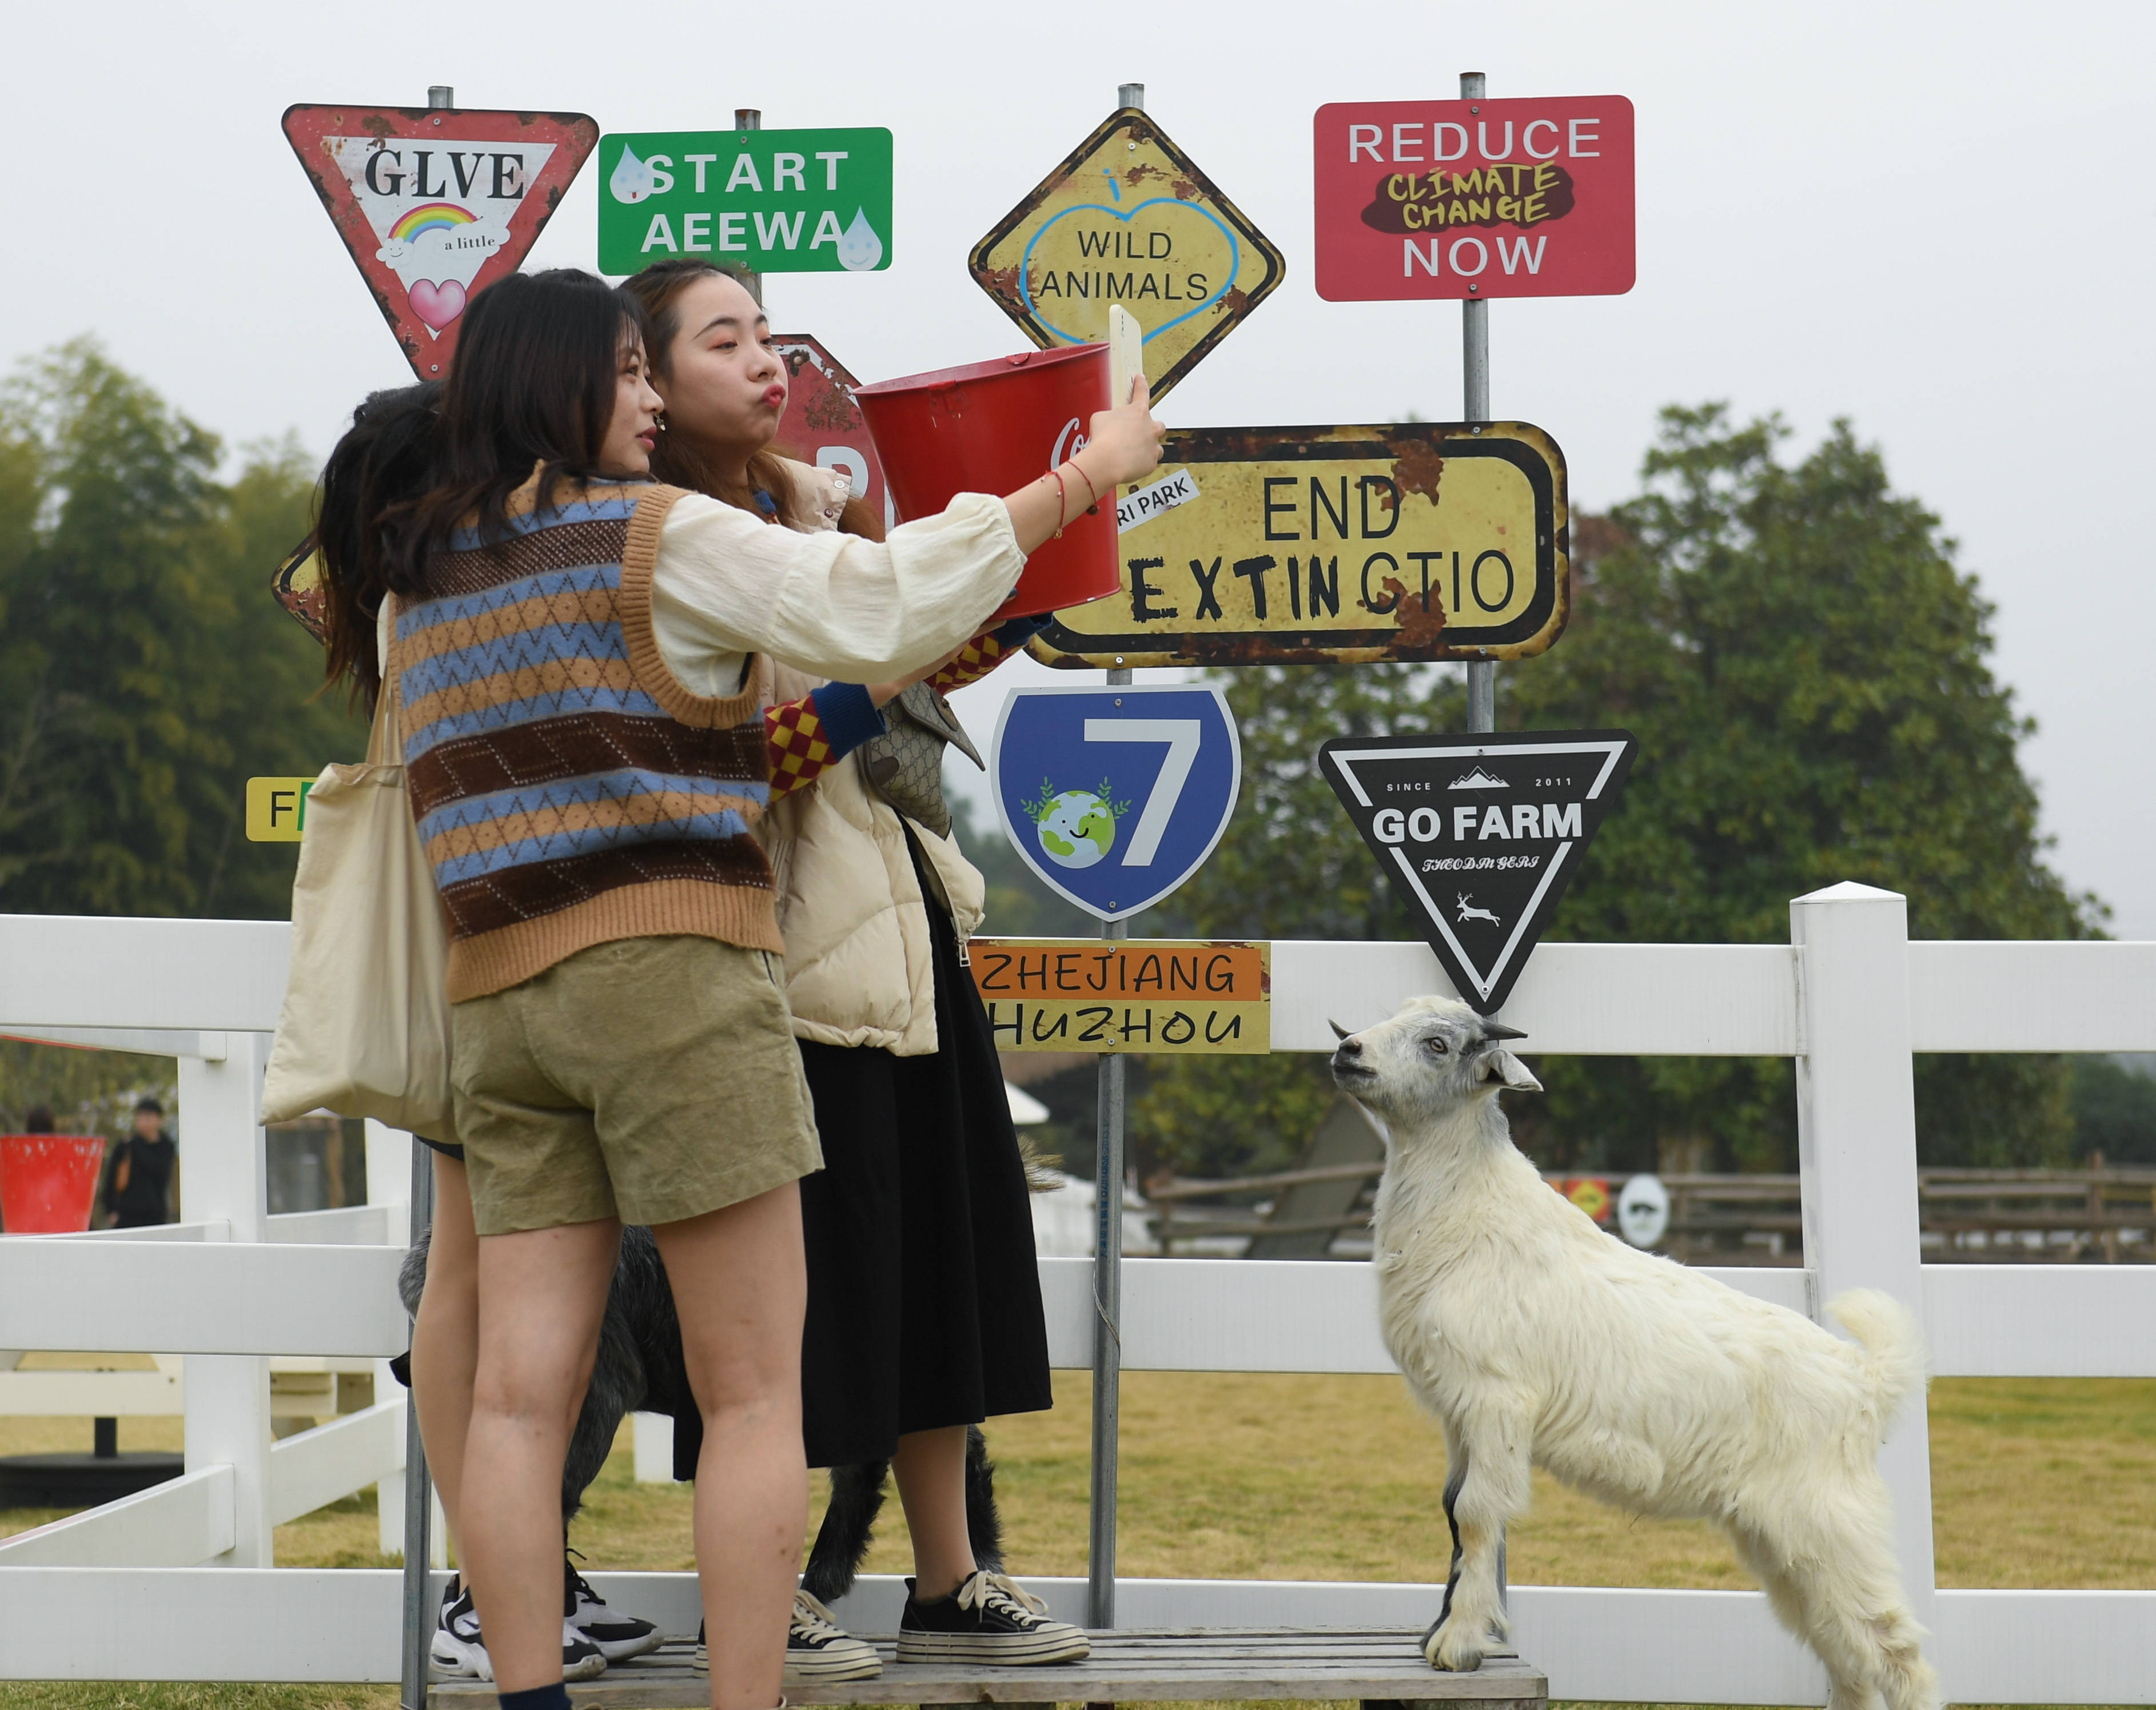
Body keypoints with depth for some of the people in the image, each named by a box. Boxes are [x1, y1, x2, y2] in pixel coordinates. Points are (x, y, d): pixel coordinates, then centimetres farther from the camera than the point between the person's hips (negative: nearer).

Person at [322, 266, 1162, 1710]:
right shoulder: (659, 537, -4)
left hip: (498, 996, 6)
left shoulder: (418, 582, 15)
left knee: (520, 1391, 0)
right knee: (755, 1390, -2)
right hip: (673, 969, -6)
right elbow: (881, 610, -13)